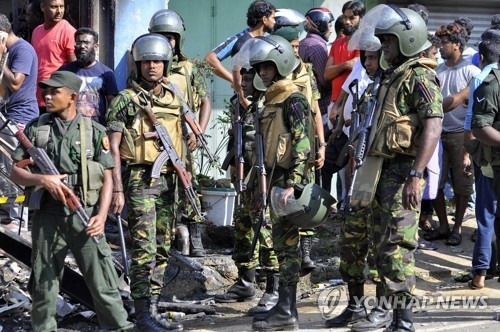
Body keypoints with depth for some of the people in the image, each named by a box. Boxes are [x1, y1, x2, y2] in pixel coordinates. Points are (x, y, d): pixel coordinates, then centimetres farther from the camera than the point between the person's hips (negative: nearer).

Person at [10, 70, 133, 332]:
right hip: (48, 216, 2)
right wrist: (42, 180, -12)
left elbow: (107, 178, 3)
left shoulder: (94, 132, 4)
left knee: (102, 279, -3)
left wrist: (102, 215, -10)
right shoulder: (35, 129, 8)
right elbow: (15, 173, 8)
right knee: (43, 283, 8)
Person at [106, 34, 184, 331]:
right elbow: (113, 147, -7)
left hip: (168, 181, 6)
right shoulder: (126, 100, -4)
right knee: (145, 250, -10)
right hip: (140, 180, -6)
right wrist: (117, 189, -13)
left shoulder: (174, 100, 14)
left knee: (162, 250, 8)